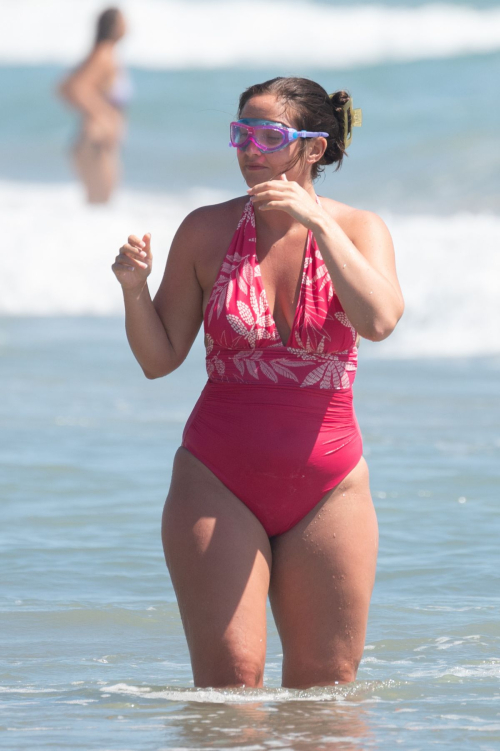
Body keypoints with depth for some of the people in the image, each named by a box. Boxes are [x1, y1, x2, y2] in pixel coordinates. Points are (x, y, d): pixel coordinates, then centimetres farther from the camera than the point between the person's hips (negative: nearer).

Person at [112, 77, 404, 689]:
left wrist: (318, 222, -21)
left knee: (324, 686, 5)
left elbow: (378, 321, -19)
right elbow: (159, 358, 5)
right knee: (229, 681, -10)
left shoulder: (359, 230, 1)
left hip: (326, 485, 1)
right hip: (219, 480, -1)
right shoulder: (207, 231, 2)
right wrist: (135, 289, -13)